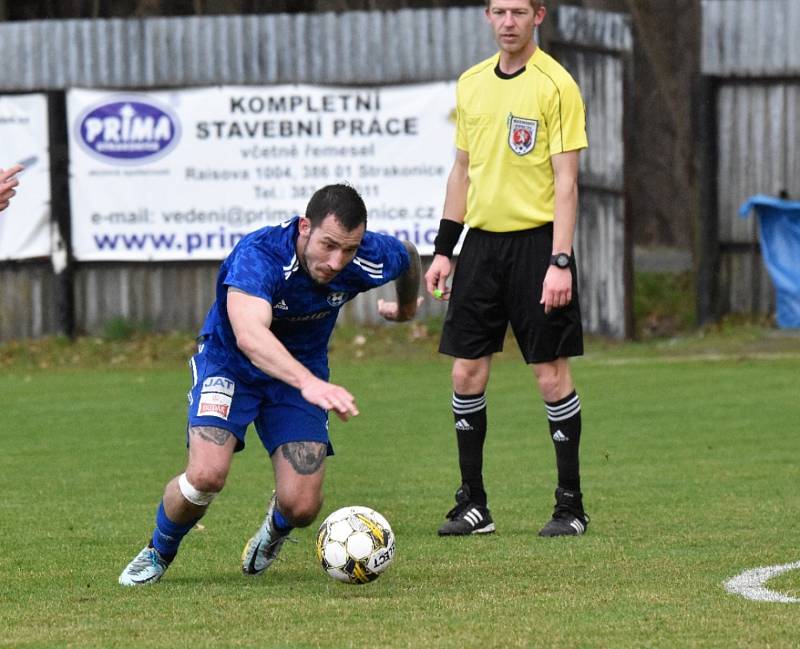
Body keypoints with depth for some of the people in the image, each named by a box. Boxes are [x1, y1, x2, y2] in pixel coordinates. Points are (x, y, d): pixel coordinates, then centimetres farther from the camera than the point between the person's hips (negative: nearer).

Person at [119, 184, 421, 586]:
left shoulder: (370, 259, -22)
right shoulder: (257, 256, -37)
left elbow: (409, 257, 4)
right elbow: (249, 335, -54)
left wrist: (406, 308, 24)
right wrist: (308, 383, -69)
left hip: (303, 369, 3)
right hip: (230, 361, -3)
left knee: (302, 506, -11)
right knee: (206, 474, -26)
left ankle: (275, 528, 30)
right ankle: (157, 553, 7)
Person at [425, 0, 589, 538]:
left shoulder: (555, 85, -8)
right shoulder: (471, 84, 11)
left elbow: (566, 181, -11)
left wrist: (560, 262, -17)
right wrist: (444, 251, 13)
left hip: (536, 240, -6)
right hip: (481, 241, 6)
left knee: (551, 373, -3)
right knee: (466, 372, 3)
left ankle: (571, 506, 7)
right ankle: (473, 506, 12)